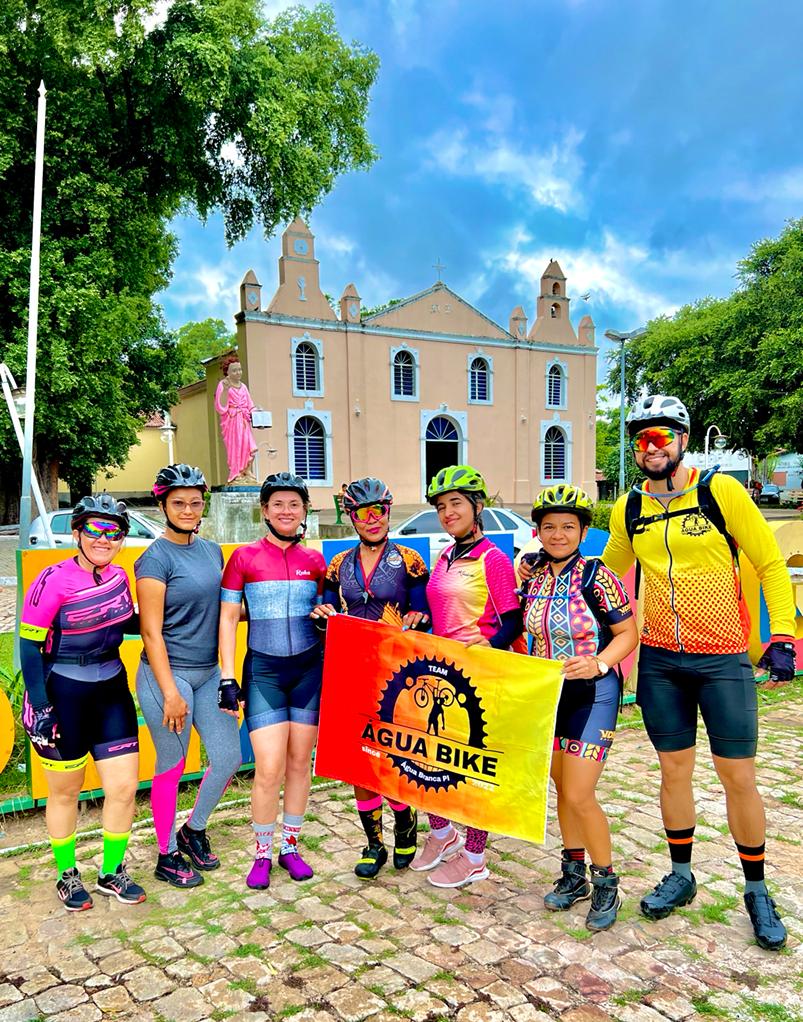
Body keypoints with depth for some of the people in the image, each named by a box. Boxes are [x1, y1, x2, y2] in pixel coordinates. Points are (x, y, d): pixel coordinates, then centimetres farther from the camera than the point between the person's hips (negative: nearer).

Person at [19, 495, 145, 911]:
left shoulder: (118, 577, 0)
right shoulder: (53, 581, -17)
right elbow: (29, 645, -15)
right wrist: (40, 708, -18)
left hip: (111, 692, 5)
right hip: (62, 696, -5)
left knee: (124, 787, 6)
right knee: (65, 792, 13)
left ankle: (112, 873, 29)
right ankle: (67, 875, 36)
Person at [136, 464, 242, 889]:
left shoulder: (212, 551, 9)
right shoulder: (156, 558, -12)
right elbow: (151, 632, -14)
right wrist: (170, 693, -16)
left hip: (209, 673, 7)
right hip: (167, 674, -7)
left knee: (228, 758, 9)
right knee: (172, 767, 6)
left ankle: (194, 830, 35)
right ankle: (168, 855, 27)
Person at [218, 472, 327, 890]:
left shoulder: (315, 561, 4)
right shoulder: (244, 557, -3)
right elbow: (227, 619, -1)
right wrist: (227, 678, -5)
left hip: (309, 668, 3)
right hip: (263, 670, -2)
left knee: (299, 762, 10)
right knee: (269, 769, -5)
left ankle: (290, 847, 28)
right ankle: (262, 854, 17)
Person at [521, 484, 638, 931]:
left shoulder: (597, 577, -15)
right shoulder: (534, 577, 2)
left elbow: (628, 633, -12)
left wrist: (598, 664, -26)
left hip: (592, 693, -6)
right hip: (547, 693, 6)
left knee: (579, 796, -7)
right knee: (563, 789, 15)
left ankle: (606, 883, 16)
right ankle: (574, 874, 33)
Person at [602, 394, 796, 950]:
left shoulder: (720, 491, -7)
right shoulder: (628, 509, 3)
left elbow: (771, 562, -4)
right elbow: (608, 574, 18)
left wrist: (783, 634, -11)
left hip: (723, 659, -3)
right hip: (659, 660, 3)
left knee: (739, 776, 5)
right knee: (674, 769, 12)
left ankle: (756, 890, 26)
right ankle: (681, 875, 31)